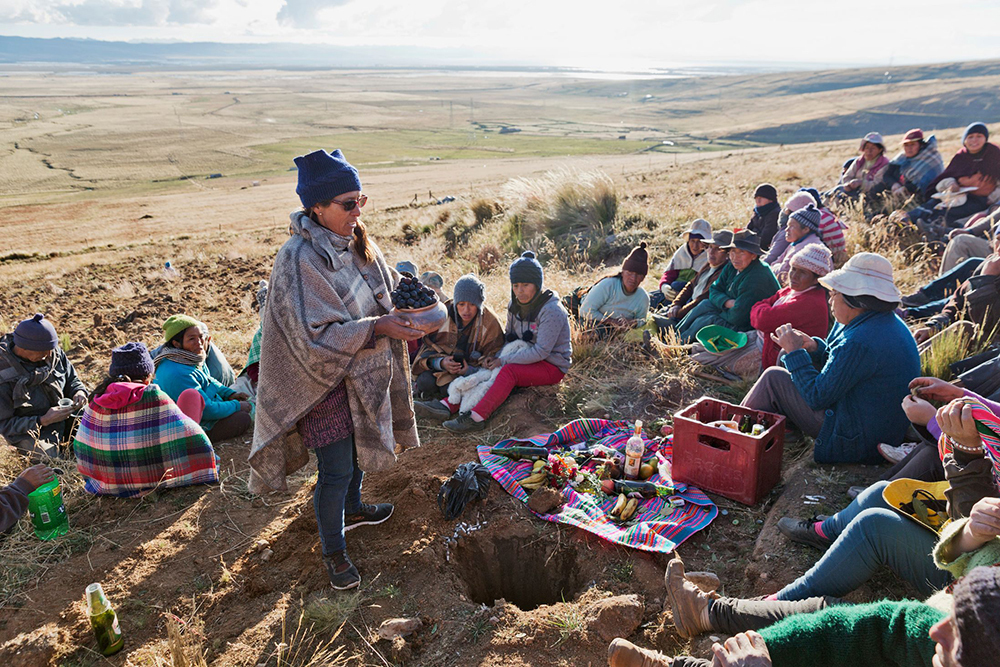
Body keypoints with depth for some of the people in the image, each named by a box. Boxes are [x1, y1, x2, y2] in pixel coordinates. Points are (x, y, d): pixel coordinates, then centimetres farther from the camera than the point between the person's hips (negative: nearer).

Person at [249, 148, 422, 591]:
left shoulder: (354, 241, -1)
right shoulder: (299, 260, -25)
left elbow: (384, 289, 12)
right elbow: (316, 336, -27)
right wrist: (378, 327, -31)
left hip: (363, 372, 8)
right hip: (325, 378, -8)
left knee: (357, 448, 26)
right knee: (336, 469, 0)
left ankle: (351, 509, 51)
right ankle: (333, 552, 22)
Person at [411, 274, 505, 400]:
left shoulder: (490, 323, -10)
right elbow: (428, 346, -2)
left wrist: (471, 370, -27)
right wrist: (441, 362, -25)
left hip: (471, 368, -2)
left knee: (449, 388, -32)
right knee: (426, 382, -28)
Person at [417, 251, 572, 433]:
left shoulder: (551, 311, -21)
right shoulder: (516, 305, 3)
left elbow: (541, 351, -24)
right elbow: (509, 337, 13)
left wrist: (504, 361, -23)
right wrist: (495, 356, -8)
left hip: (553, 366, -8)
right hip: (529, 359, 8)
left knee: (509, 371, -32)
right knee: (487, 369, -11)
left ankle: (476, 418, -36)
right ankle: (448, 406, -18)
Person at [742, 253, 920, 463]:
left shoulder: (860, 342, -29)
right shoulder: (892, 324, 4)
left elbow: (817, 397, -23)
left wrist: (794, 352, -13)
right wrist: (814, 348, 0)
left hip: (856, 443, -10)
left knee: (773, 378, -3)